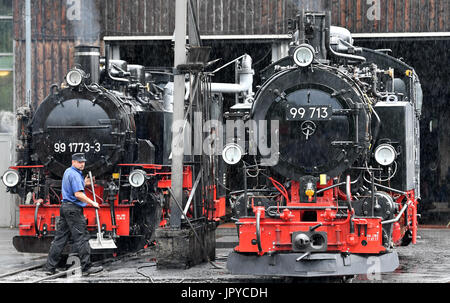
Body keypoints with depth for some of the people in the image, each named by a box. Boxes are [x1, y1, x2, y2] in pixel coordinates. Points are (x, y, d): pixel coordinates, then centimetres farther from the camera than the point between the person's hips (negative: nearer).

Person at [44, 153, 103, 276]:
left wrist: (83, 184, 18)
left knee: (60, 238, 9)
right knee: (81, 237, -6)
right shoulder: (75, 175, -14)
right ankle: (86, 267, -5)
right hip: (73, 208, -10)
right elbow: (78, 194, -21)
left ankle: (50, 267, 8)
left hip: (65, 206, 10)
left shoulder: (67, 172, 18)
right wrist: (92, 203, -13)